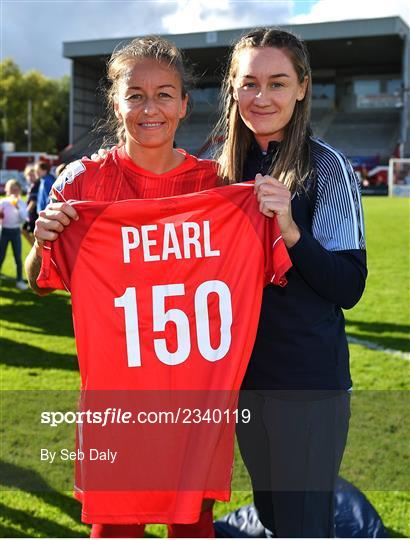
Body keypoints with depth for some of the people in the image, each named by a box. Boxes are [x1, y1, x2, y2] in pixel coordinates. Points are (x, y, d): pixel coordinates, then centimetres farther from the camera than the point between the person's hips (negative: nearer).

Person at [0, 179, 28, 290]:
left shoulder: (21, 203, -2)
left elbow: (24, 218, -12)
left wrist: (18, 207, -21)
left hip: (16, 231, 0)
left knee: (18, 257, 2)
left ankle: (20, 280, 11)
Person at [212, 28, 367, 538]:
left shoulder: (326, 165, -11)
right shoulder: (225, 169, 5)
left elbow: (348, 288, -14)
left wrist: (290, 230, -28)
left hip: (309, 377, -5)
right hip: (242, 370, 6)